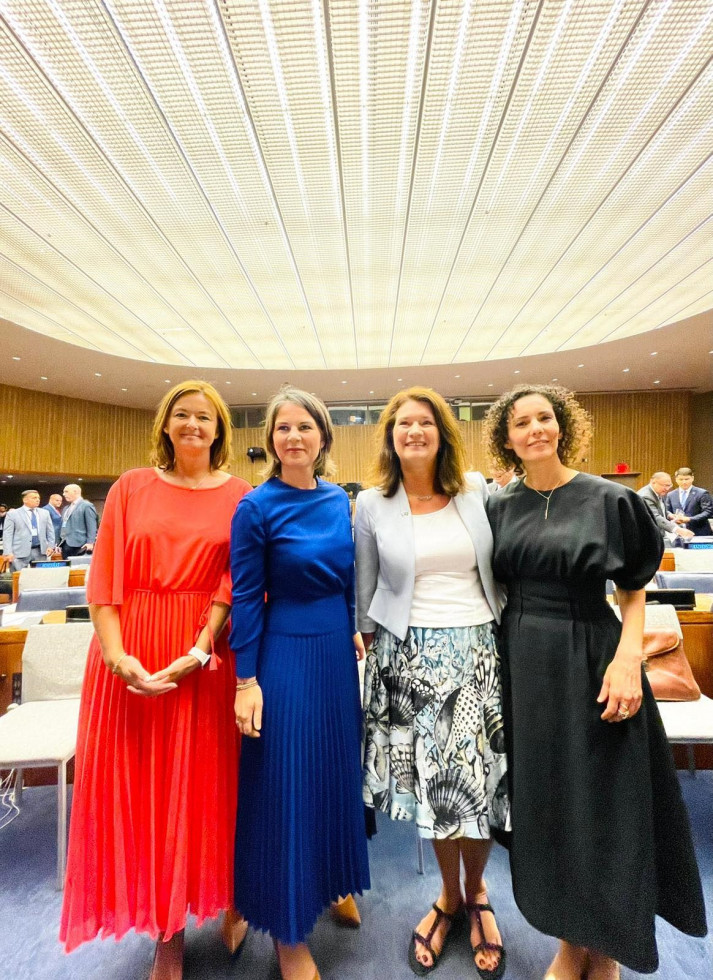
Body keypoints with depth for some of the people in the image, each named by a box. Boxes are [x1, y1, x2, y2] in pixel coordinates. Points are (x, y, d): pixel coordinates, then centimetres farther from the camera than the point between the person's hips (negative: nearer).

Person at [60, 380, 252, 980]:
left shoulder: (238, 496, 2)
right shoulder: (132, 487, 4)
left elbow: (236, 581, -5)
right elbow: (106, 577, -1)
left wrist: (198, 651, -15)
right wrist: (117, 655, -12)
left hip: (208, 652, -1)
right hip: (132, 654, 1)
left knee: (206, 781, 9)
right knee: (140, 783, 9)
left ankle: (229, 900, 36)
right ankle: (167, 930, 30)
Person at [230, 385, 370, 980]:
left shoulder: (339, 500, 3)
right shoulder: (257, 508, -13)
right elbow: (245, 598, -11)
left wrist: (353, 631, 10)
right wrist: (247, 681, -11)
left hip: (338, 650, 6)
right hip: (286, 656, -5)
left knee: (337, 769, 20)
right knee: (285, 782, 8)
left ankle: (333, 881, 47)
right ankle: (288, 929, 33)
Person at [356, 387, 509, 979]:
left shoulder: (477, 490, 1)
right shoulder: (372, 505, -1)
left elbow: (501, 567, 10)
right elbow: (366, 588, 6)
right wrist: (371, 641, 7)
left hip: (479, 647, 1)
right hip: (409, 654, 0)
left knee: (480, 776, 6)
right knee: (432, 781, 10)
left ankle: (475, 890, 37)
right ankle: (449, 895, 38)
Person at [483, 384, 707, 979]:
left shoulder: (609, 499, -6)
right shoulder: (499, 508, 4)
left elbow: (633, 594, -2)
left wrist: (628, 658, -16)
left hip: (591, 660, -3)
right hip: (524, 667, 4)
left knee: (601, 802, 8)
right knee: (546, 800, 14)